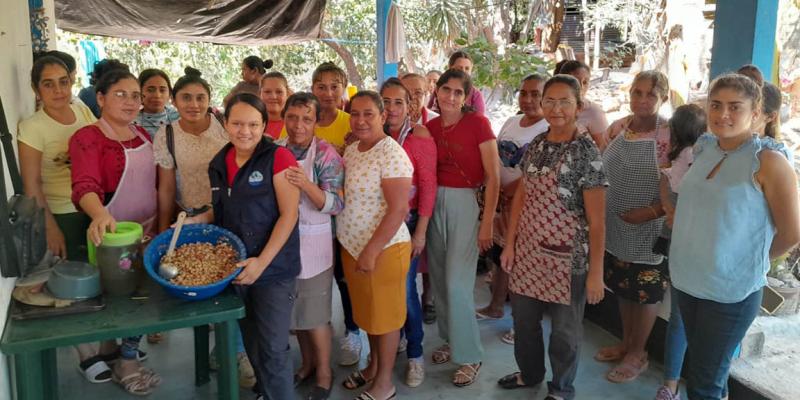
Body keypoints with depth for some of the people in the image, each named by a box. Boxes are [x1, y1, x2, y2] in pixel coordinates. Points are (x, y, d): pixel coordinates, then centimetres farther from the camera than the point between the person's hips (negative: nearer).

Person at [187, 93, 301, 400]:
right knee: (252, 344, 20)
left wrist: (262, 262, -21)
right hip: (234, 269, 6)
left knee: (272, 350, -1)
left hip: (273, 270, -6)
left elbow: (288, 215, -16)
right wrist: (196, 221, -1)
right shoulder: (219, 164, 6)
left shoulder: (278, 158, -13)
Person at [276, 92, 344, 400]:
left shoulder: (326, 154, -12)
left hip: (313, 243, -5)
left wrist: (306, 184, -33)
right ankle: (307, 363, 38)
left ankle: (324, 375, 25)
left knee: (315, 313, 5)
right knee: (294, 309, 17)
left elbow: (336, 205, -19)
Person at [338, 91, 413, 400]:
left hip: (383, 249, -7)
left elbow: (398, 210, -22)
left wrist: (372, 252, -21)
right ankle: (373, 366, 41)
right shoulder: (351, 150, 6)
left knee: (384, 314, 8)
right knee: (365, 310, 21)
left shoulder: (391, 155, -19)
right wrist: (357, 249, 8)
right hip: (351, 246, 8)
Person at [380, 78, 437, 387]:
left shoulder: (419, 136, -9)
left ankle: (415, 354, 16)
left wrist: (420, 232, -11)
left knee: (405, 288, -2)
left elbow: (428, 185, -9)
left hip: (407, 222, -4)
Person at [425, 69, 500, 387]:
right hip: (434, 204, 6)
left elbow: (493, 176, -11)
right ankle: (451, 340, 33)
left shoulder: (478, 123, -10)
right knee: (439, 279, 13)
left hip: (466, 204, -5)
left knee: (458, 283, -4)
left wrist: (487, 222, -13)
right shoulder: (430, 127, 6)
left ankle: (470, 357, 12)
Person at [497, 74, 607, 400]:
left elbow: (596, 219, -13)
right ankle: (529, 373, 44)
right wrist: (509, 244, 6)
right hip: (528, 250, 6)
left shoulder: (587, 152, -14)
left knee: (565, 329, 12)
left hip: (566, 256, -5)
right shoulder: (536, 145, 3)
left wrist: (595, 272, -14)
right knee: (523, 318, 19)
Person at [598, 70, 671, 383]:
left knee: (645, 293, 11)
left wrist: (652, 211, -25)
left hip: (648, 232, -6)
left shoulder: (670, 135, -17)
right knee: (623, 287, 20)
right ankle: (626, 342, 40)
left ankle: (638, 353, 29)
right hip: (615, 228, 6)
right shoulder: (617, 128, 1)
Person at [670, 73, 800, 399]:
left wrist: (751, 262, 3)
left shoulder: (769, 161, -15)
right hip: (685, 279, 6)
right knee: (700, 369, 21)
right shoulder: (703, 148, 2)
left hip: (731, 289, -5)